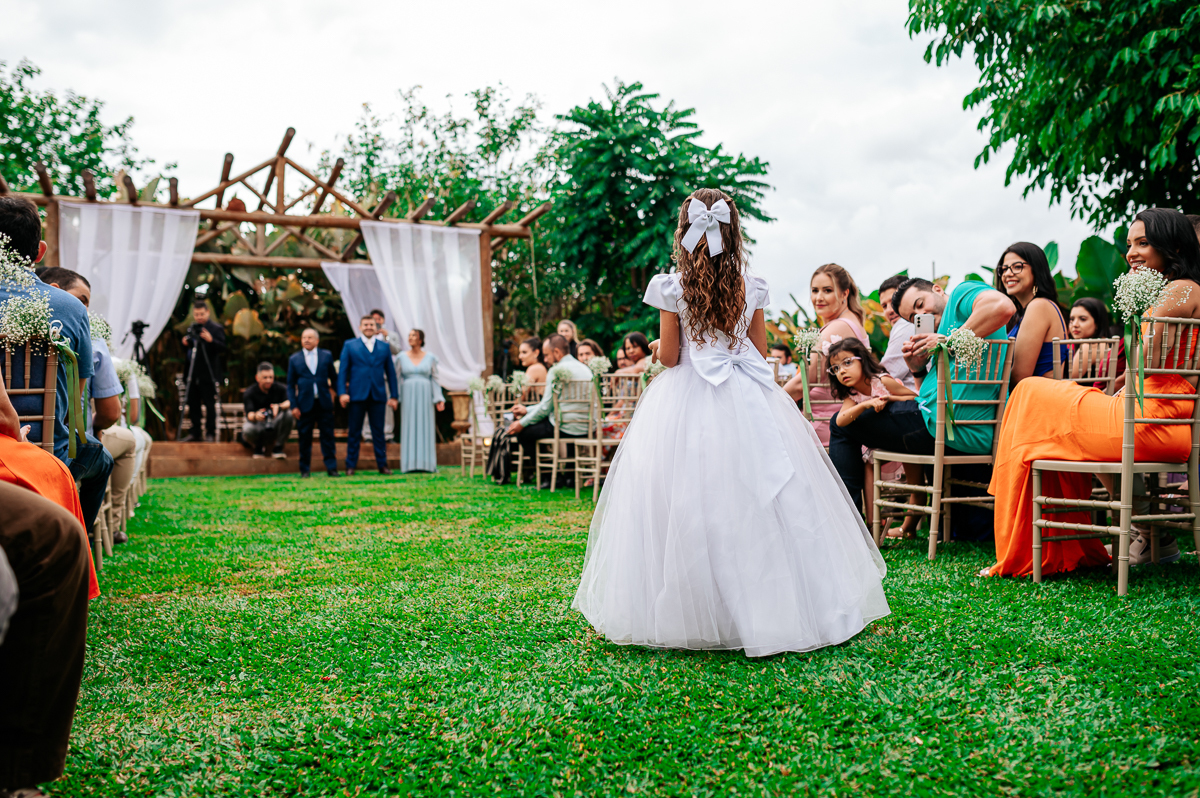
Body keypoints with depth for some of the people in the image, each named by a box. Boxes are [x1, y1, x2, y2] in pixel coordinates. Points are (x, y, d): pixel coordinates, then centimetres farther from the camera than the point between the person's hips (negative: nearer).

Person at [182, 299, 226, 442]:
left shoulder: (216, 328, -5)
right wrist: (186, 344, 0)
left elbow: (222, 349, -14)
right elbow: (188, 349, 22)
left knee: (210, 404, -2)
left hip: (208, 375, -6)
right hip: (192, 374, 6)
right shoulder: (191, 328, 14)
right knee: (193, 404, 10)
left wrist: (211, 340, -30)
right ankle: (195, 433, 18)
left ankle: (210, 433, 5)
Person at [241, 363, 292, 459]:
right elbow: (249, 414, -26)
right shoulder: (249, 393, -9)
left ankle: (278, 448, -15)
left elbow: (289, 402, -22)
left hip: (275, 424, 1)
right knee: (247, 429, -37)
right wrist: (255, 416, -52)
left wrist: (279, 406, -45)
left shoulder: (279, 389, -4)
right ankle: (258, 447, 1)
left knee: (288, 414, -29)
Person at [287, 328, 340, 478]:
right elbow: (290, 385, 5)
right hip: (305, 404, 0)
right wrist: (293, 406, -2)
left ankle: (331, 468, 4)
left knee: (328, 437, 0)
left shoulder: (327, 355, 8)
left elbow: (334, 376, 18)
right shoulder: (294, 359, 6)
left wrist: (334, 391, 9)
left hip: (324, 403, 0)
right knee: (305, 439, 3)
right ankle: (305, 470, 12)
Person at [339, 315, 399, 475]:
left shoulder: (384, 347, 12)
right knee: (354, 432, 4)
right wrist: (342, 392, -7)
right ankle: (351, 465, 10)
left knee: (378, 432, 4)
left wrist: (394, 396, 7)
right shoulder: (349, 345, 8)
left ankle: (382, 465, 10)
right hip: (357, 395, -1)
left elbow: (391, 372, 12)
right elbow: (342, 371, 3)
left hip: (378, 395, 1)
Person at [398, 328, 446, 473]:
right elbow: (399, 379, 7)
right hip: (408, 396, 0)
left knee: (425, 428, 0)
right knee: (409, 428, 0)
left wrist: (439, 399, -3)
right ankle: (410, 464, 2)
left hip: (425, 397, 0)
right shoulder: (402, 357, 5)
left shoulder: (430, 357, 4)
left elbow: (434, 379, 5)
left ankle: (426, 463, 4)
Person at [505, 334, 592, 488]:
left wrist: (522, 423, 3)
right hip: (587, 428, 9)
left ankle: (549, 476, 11)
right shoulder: (585, 368, 17)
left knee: (523, 430, 5)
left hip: (567, 428, -9)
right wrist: (527, 410, 26)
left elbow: (546, 407, -11)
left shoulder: (557, 370, -11)